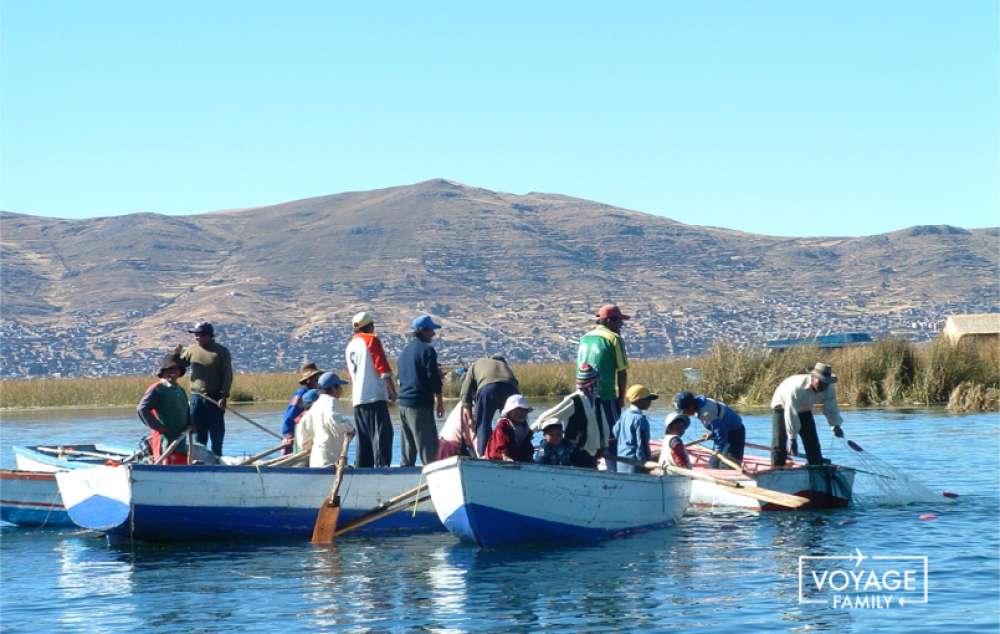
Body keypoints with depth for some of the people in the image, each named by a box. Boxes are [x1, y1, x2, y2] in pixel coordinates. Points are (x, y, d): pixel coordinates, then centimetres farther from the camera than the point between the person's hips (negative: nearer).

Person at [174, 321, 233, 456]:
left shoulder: (221, 352, -4)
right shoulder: (191, 350, 5)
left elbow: (227, 376, -5)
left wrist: (224, 396, -14)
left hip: (215, 398, -2)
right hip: (196, 398, 2)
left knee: (217, 432, 4)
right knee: (198, 432, 7)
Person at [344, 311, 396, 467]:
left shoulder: (349, 347, 18)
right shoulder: (371, 340, -3)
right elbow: (383, 368, -11)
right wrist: (392, 390, -6)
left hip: (358, 399, 7)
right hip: (376, 396, -7)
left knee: (363, 438, 10)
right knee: (382, 434, -8)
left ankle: (361, 468, 6)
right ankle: (382, 466, -16)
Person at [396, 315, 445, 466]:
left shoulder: (404, 351, 17)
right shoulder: (426, 349, -9)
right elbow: (433, 377, -13)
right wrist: (439, 401, -7)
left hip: (403, 403, 8)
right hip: (420, 404, -8)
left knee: (407, 442, 11)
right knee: (428, 442, -8)